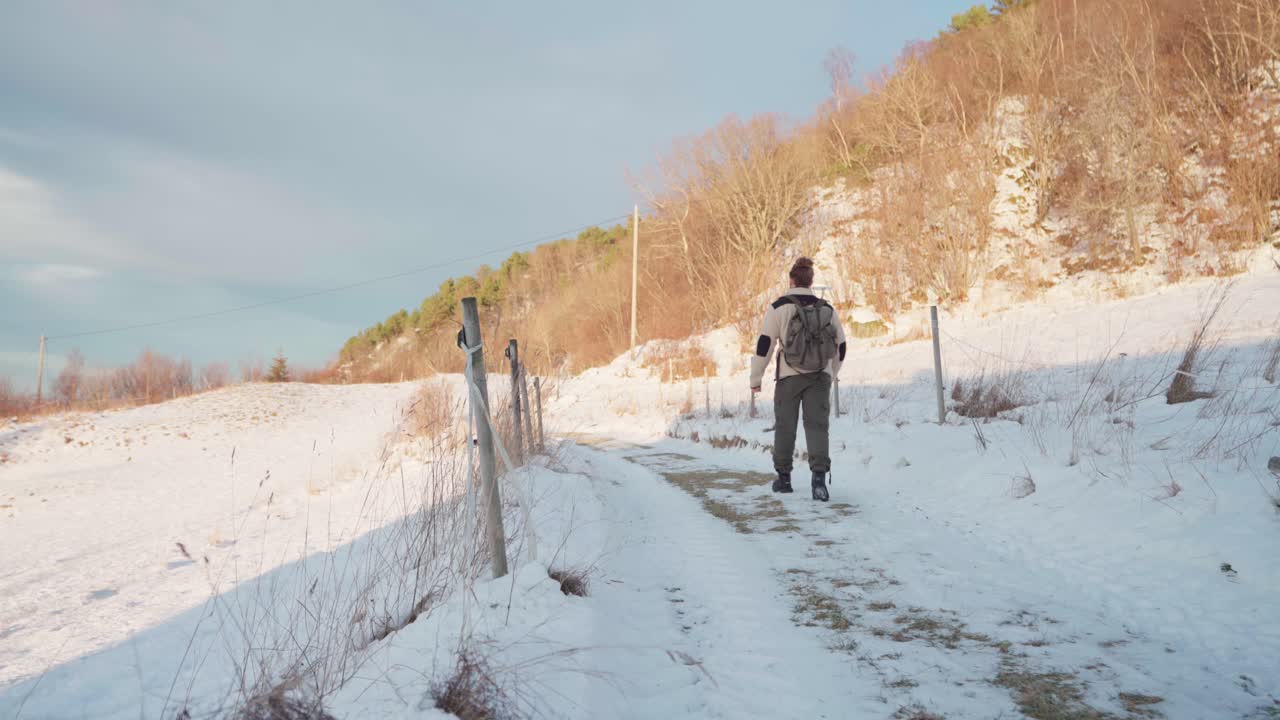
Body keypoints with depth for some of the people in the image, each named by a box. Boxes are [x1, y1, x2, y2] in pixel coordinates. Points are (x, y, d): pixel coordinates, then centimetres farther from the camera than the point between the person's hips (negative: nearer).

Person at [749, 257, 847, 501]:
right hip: (820, 376, 2)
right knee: (817, 425, -1)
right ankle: (819, 476, -18)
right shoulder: (827, 309, 8)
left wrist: (756, 378, -1)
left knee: (785, 426, 10)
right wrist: (830, 373, 28)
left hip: (790, 376, -2)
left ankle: (783, 477, 19)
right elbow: (840, 345, 15)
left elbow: (765, 343, -8)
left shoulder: (780, 307, -4)